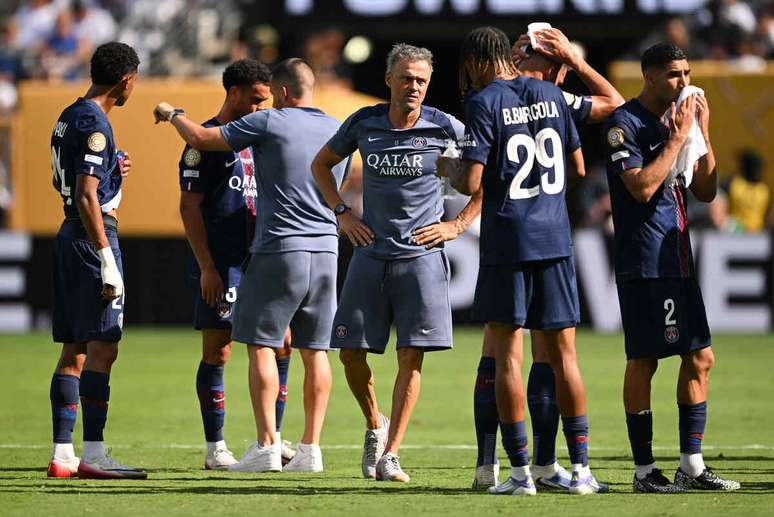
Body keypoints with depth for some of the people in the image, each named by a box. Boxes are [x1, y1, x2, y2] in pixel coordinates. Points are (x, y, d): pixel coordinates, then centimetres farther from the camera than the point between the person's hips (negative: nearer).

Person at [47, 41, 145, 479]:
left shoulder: (69, 117, 15)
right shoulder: (95, 125, -14)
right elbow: (86, 197, -20)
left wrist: (112, 170, 21)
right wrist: (108, 261, -21)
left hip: (70, 237, 10)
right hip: (94, 236, -10)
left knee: (74, 351, 10)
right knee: (102, 349, -10)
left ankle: (62, 453, 10)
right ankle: (93, 454, -13)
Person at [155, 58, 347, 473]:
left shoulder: (269, 123, -7)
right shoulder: (338, 131, 10)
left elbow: (200, 139, -3)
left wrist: (172, 114, 17)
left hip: (278, 250, -5)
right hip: (325, 251, 5)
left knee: (261, 346, 1)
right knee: (314, 352, 7)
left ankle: (266, 446, -5)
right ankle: (311, 448, 5)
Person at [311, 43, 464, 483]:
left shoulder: (445, 128, -5)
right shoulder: (364, 123, 2)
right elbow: (322, 163, 19)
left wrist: (459, 222, -1)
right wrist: (342, 213, 8)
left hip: (422, 256, -3)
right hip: (371, 254, 3)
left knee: (411, 356, -6)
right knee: (352, 351, 1)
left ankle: (391, 454, -1)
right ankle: (375, 426, 26)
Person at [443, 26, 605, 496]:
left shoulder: (484, 102, -8)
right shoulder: (551, 94, 8)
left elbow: (472, 183, -13)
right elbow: (578, 166, 13)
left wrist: (448, 169, 7)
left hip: (507, 244, -4)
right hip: (555, 240, 4)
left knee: (507, 353, 2)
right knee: (563, 353, 7)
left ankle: (521, 471, -1)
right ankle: (582, 469, 5)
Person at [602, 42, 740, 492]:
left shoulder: (676, 121, 16)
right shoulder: (625, 124, -8)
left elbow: (707, 191, 15)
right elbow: (642, 187, -20)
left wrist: (703, 132, 5)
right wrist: (678, 137, -15)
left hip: (680, 261, 8)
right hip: (644, 264, -8)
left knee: (700, 358, 6)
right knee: (643, 361, -4)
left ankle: (692, 466, 11)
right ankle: (644, 470, 0)